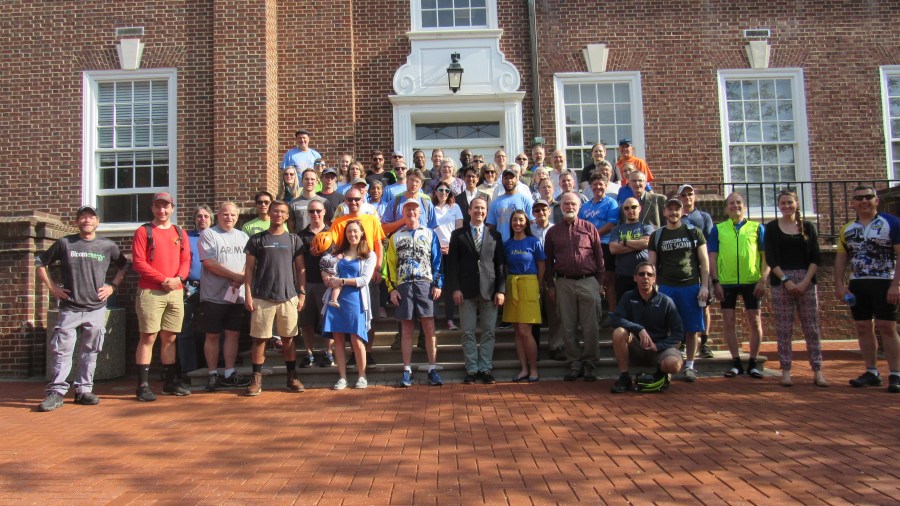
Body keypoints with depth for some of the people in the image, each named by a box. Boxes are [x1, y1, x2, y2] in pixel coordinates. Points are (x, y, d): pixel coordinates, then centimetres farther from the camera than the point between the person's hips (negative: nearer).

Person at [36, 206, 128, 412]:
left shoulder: (108, 246, 4)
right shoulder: (65, 243, 2)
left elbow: (124, 265, 17)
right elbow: (40, 262, 11)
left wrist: (113, 286, 5)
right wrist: (52, 287, 3)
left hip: (96, 309, 1)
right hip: (69, 308, -1)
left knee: (89, 352, 6)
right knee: (61, 350, -3)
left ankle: (83, 390, 15)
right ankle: (56, 392, 3)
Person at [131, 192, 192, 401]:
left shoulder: (180, 233, 15)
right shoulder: (143, 231, 2)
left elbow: (186, 261, 10)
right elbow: (139, 263, -6)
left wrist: (178, 278, -10)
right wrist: (162, 279, -13)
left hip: (176, 292, 4)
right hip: (150, 292, -4)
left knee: (169, 338, 10)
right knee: (148, 338, -5)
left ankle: (171, 382, 18)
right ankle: (143, 385, -1)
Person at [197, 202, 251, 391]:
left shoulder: (243, 237, 14)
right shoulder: (208, 234, -2)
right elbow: (209, 263, -12)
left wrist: (242, 277, -13)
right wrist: (234, 276, -15)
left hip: (237, 295, 4)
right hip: (214, 296, -4)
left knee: (233, 333, 7)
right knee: (212, 335, 2)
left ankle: (230, 374, 14)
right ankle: (213, 374, 12)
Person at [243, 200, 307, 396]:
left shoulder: (294, 240, 8)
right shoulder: (257, 239, 6)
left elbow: (301, 269, 8)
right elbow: (249, 268, 4)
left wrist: (302, 293, 1)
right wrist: (248, 294, -3)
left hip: (288, 297, 1)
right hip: (261, 297, -1)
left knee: (288, 338, 7)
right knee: (259, 339, 2)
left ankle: (292, 377, 16)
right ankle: (256, 379, 11)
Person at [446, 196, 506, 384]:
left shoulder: (495, 235, 11)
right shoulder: (458, 234, 8)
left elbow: (500, 265, 8)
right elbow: (452, 264, 3)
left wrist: (501, 290, -1)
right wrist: (455, 288, -7)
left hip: (489, 291, 1)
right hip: (466, 291, -1)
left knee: (488, 332, 3)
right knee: (468, 333, 1)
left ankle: (486, 369, 10)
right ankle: (472, 369, 8)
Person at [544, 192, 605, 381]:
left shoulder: (589, 229, 7)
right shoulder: (552, 232, 10)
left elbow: (599, 257, 6)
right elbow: (548, 261, 11)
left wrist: (599, 282, 1)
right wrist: (550, 286, 6)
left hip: (588, 282, -1)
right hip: (564, 284, 2)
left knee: (591, 327, -1)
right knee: (568, 328, 5)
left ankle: (590, 364, 11)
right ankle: (575, 364, 14)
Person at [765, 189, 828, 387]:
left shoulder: (808, 227, 9)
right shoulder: (771, 228, 5)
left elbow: (816, 258, 4)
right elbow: (770, 259, -1)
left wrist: (806, 281, -8)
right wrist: (786, 280, -11)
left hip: (806, 281, 1)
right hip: (781, 281, -1)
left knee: (811, 327, 1)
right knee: (783, 329, 0)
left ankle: (817, 371, 5)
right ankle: (785, 371, 5)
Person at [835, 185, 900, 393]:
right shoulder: (847, 229, 10)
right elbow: (841, 258, 13)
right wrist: (839, 285, 4)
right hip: (857, 284, 5)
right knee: (862, 328, 6)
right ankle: (872, 372, 16)